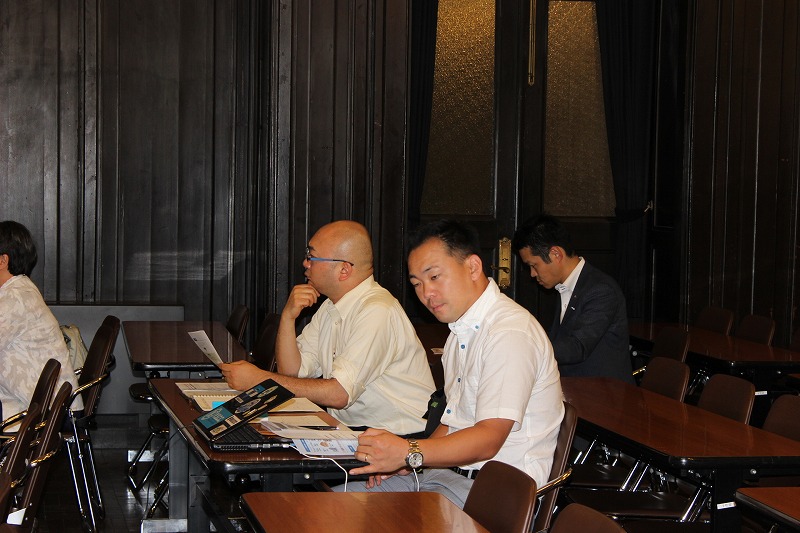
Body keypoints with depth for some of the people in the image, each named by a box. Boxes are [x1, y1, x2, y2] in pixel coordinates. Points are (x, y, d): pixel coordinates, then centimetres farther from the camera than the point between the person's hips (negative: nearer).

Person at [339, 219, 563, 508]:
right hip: (449, 471, 9)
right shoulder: (461, 330, 17)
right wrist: (403, 458, 4)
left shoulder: (510, 333, -17)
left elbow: (487, 440, -24)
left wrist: (411, 453, -34)